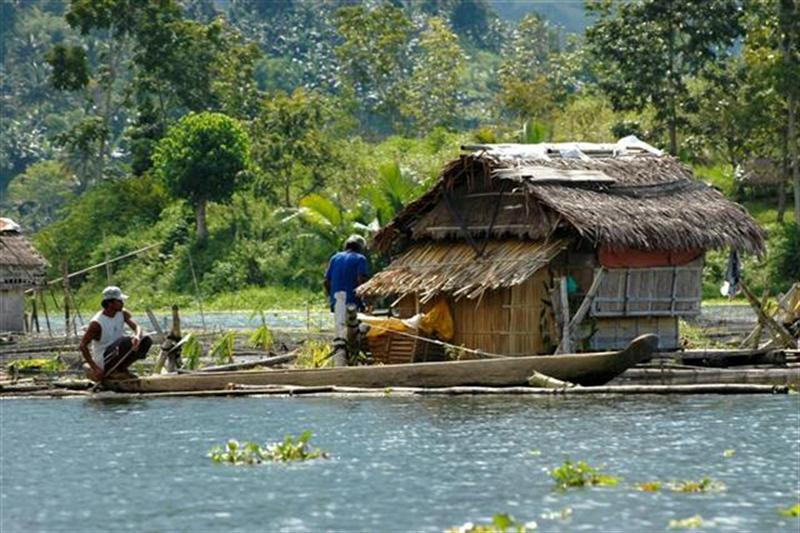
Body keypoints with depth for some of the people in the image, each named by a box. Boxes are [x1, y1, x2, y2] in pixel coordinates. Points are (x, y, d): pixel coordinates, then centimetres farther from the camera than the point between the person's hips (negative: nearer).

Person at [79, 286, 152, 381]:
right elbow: (82, 346, -19)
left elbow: (136, 327, -11)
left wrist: (137, 336, -38)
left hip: (118, 355, 7)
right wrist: (95, 368, -23)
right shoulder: (97, 322, -19)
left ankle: (122, 368, 1)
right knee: (126, 342, -32)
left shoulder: (123, 314, 1)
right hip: (103, 361, -7)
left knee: (146, 340, -5)